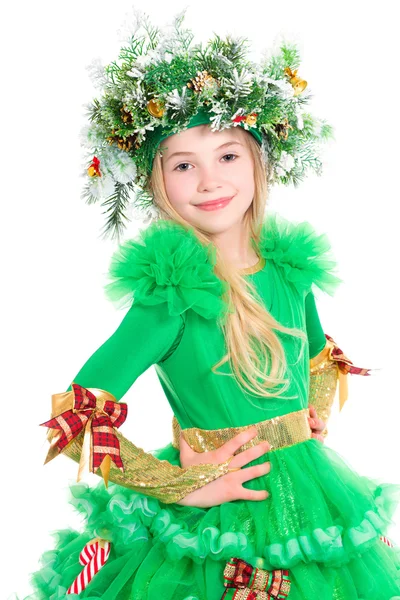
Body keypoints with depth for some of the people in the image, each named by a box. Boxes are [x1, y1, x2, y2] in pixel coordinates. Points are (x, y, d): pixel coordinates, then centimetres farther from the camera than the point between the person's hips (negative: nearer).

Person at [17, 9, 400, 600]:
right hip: (209, 528, -5)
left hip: (310, 501, 5)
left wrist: (318, 414, 5)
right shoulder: (168, 290, -18)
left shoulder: (292, 267, -1)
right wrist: (180, 484, -17)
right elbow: (76, 416, -21)